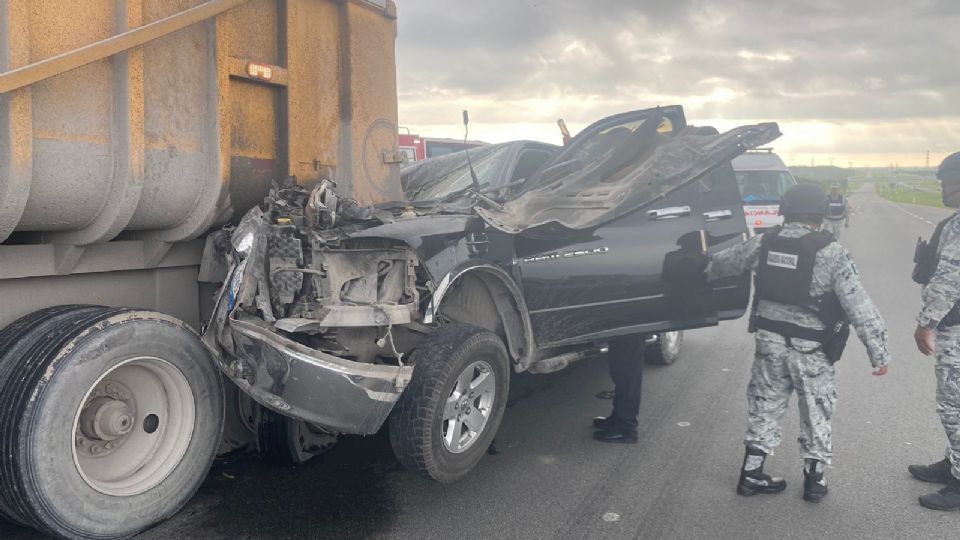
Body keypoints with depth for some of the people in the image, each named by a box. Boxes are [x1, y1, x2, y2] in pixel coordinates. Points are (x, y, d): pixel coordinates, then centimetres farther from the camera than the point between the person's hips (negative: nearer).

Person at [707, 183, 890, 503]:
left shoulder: (764, 243, -1)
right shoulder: (829, 252, -14)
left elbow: (724, 262, 15)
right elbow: (859, 306, -15)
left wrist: (708, 269, 37)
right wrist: (878, 350, -10)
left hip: (769, 340, 4)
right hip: (811, 348, -4)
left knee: (764, 406, 16)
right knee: (816, 414, 14)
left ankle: (751, 474, 21)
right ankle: (814, 479, 22)